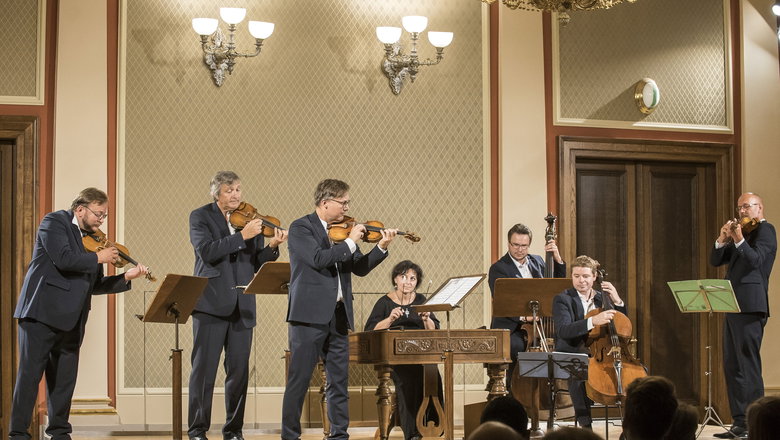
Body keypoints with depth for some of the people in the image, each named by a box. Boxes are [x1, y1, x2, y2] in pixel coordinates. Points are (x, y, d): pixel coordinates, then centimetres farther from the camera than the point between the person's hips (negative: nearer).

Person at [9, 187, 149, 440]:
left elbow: (94, 285, 18)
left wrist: (126, 278, 5)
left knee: (64, 379, 8)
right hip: (42, 312, -7)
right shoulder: (55, 222, -2)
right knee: (30, 373, -6)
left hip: (71, 320, 7)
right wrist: (99, 257, -9)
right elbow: (63, 258, -20)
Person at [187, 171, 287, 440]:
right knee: (204, 369, -2)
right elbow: (207, 251, -16)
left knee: (239, 372, 5)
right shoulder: (200, 217, 1)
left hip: (242, 307, 4)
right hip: (211, 305, -4)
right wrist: (242, 236, -20)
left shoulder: (249, 219, 12)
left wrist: (272, 246, -10)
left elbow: (257, 264, 8)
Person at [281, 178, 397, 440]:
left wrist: (381, 248, 0)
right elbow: (318, 259, -20)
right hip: (310, 314, -6)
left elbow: (360, 268, 13)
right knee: (299, 379, -2)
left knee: (339, 379, 8)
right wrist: (350, 242, -13)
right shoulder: (301, 228, -5)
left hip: (338, 315, 6)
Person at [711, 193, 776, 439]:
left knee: (748, 367, -10)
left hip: (750, 307, -9)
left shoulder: (765, 230, -3)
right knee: (732, 368, 9)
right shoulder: (742, 232, 21)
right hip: (734, 308, 9)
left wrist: (739, 240, -29)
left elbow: (755, 259, -18)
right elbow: (716, 261, 16)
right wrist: (722, 240, 0)